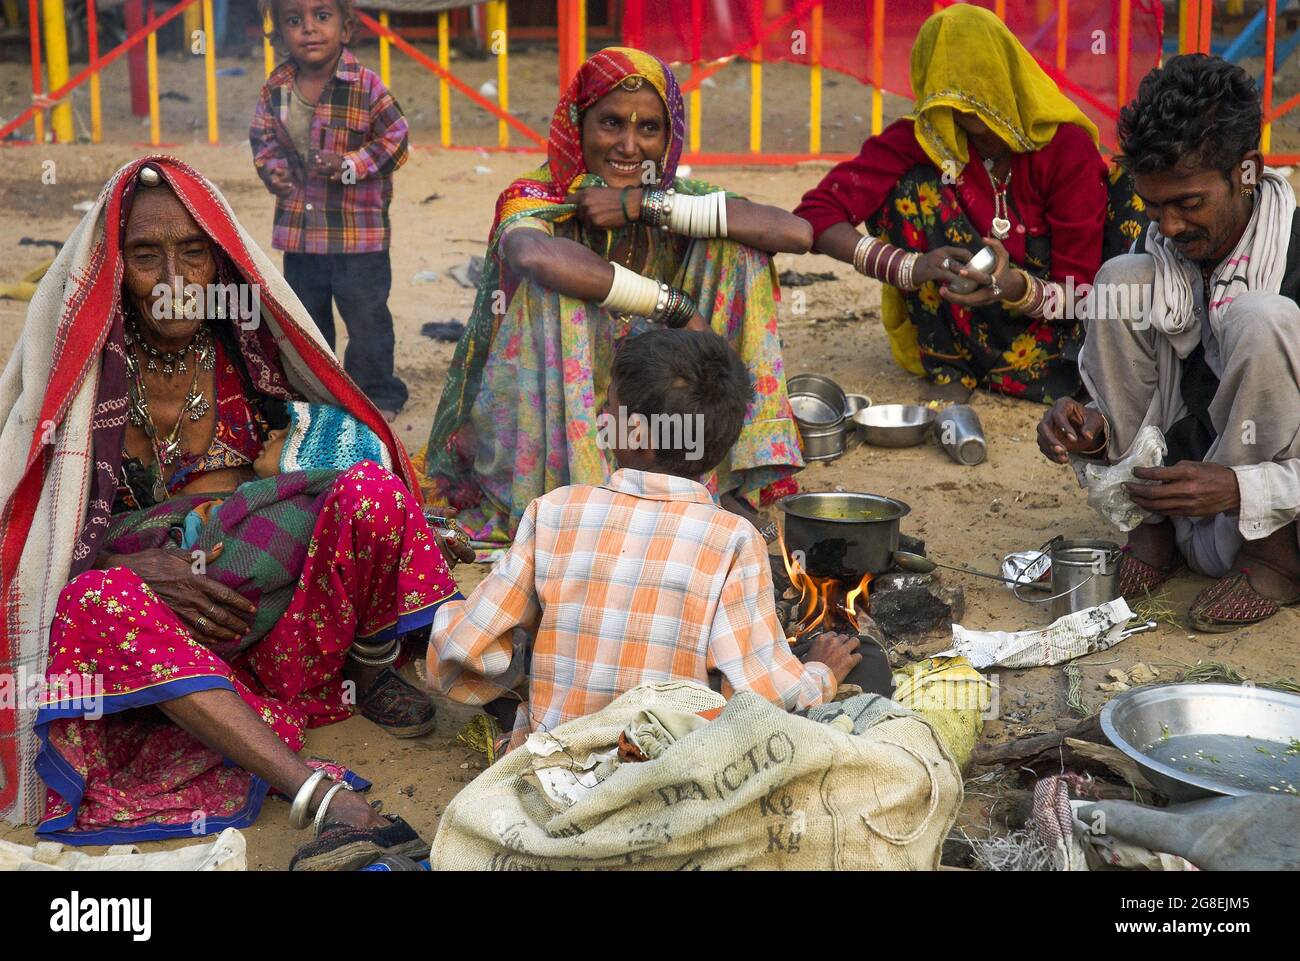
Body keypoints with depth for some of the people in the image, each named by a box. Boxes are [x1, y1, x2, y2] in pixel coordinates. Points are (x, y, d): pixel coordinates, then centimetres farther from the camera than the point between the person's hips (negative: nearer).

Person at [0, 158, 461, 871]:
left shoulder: (249, 343, 5)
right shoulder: (82, 364, -1)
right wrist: (137, 566, -21)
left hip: (278, 590, 2)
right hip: (162, 606, -1)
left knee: (371, 491, -25)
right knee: (100, 601, -37)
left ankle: (371, 672, -1)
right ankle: (322, 797, -50)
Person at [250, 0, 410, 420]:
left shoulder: (366, 86, -15)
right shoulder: (276, 87, -1)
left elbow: (395, 140, -9)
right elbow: (262, 135, 13)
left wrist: (351, 165, -20)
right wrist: (271, 168, -6)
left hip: (359, 230, -5)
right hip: (298, 228, 5)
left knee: (367, 315, 3)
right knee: (304, 316, 18)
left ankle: (378, 395, 19)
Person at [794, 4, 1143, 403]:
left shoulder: (1067, 146, -18)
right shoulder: (918, 140, -16)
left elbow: (1078, 291, -17)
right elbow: (817, 213, -24)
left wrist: (1016, 288, -40)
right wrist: (908, 268, -39)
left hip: (1043, 317, 0)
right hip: (957, 325, 1)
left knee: (1125, 191, -19)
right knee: (912, 190, -23)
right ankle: (948, 366, -17)